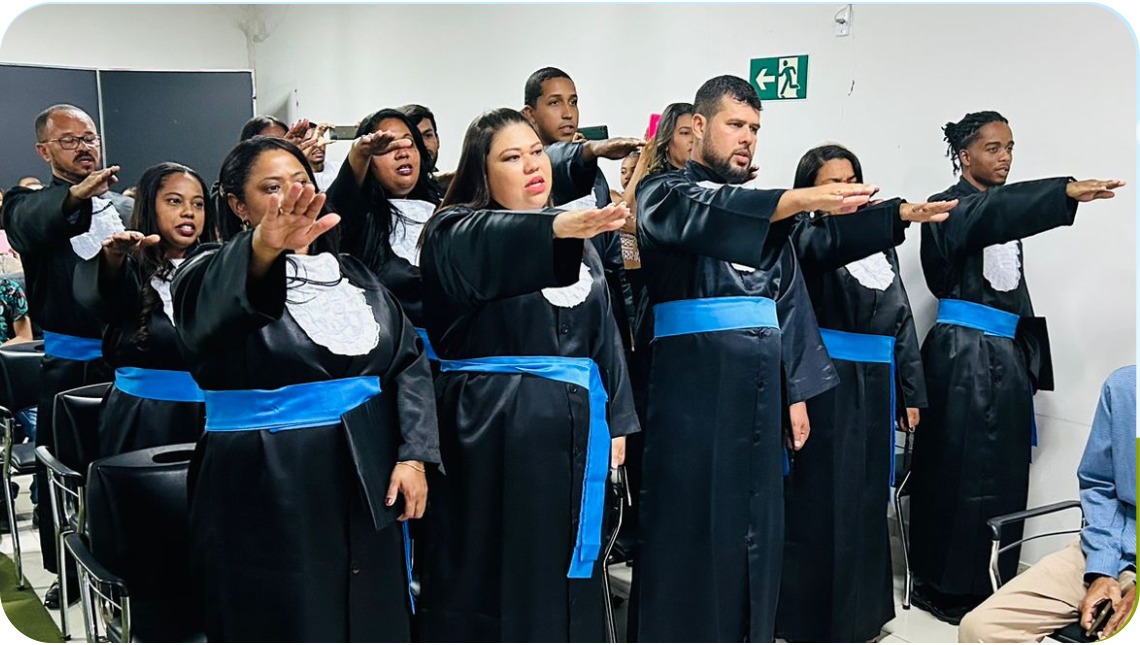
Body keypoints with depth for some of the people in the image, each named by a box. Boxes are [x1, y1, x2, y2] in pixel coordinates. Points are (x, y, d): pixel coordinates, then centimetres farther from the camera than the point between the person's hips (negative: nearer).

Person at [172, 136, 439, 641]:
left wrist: (413, 455, -6)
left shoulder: (352, 274, 11)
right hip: (266, 493, -4)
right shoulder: (211, 274, -4)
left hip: (365, 483, 5)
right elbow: (210, 305, -30)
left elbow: (408, 360, 7)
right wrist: (263, 248, -51)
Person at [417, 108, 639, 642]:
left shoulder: (577, 238, 14)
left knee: (564, 569, 13)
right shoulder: (455, 233, -5)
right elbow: (493, 244, -30)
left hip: (573, 427, 6)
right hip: (492, 431, -5)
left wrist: (615, 422, 9)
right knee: (489, 570, 2)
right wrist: (556, 227, -48)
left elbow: (603, 334, 14)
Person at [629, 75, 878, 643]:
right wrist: (804, 199, -34)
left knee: (756, 528, 10)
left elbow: (789, 302, 17)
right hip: (692, 382, -6)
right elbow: (709, 215, -22)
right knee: (685, 526, -4)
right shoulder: (664, 193, 2)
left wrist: (798, 390, 10)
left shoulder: (762, 208, 20)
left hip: (758, 387, 6)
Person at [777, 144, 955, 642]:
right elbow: (831, 240, -28)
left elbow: (901, 318, 15)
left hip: (873, 386, 6)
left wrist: (910, 392, 10)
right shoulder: (805, 233, -3)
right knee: (820, 502, -3)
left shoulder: (880, 245, 15)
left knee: (866, 501, 13)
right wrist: (900, 213, -43)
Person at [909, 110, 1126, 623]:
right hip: (962, 354, -8)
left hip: (1006, 354, 8)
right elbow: (992, 212, -29)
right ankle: (944, 586, 8)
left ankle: (990, 584, 19)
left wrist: (1027, 364, 12)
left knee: (1004, 473, 9)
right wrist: (1067, 191, -42)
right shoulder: (950, 208, -6)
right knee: (958, 470, -4)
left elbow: (1014, 290, 16)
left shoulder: (1003, 214, 17)